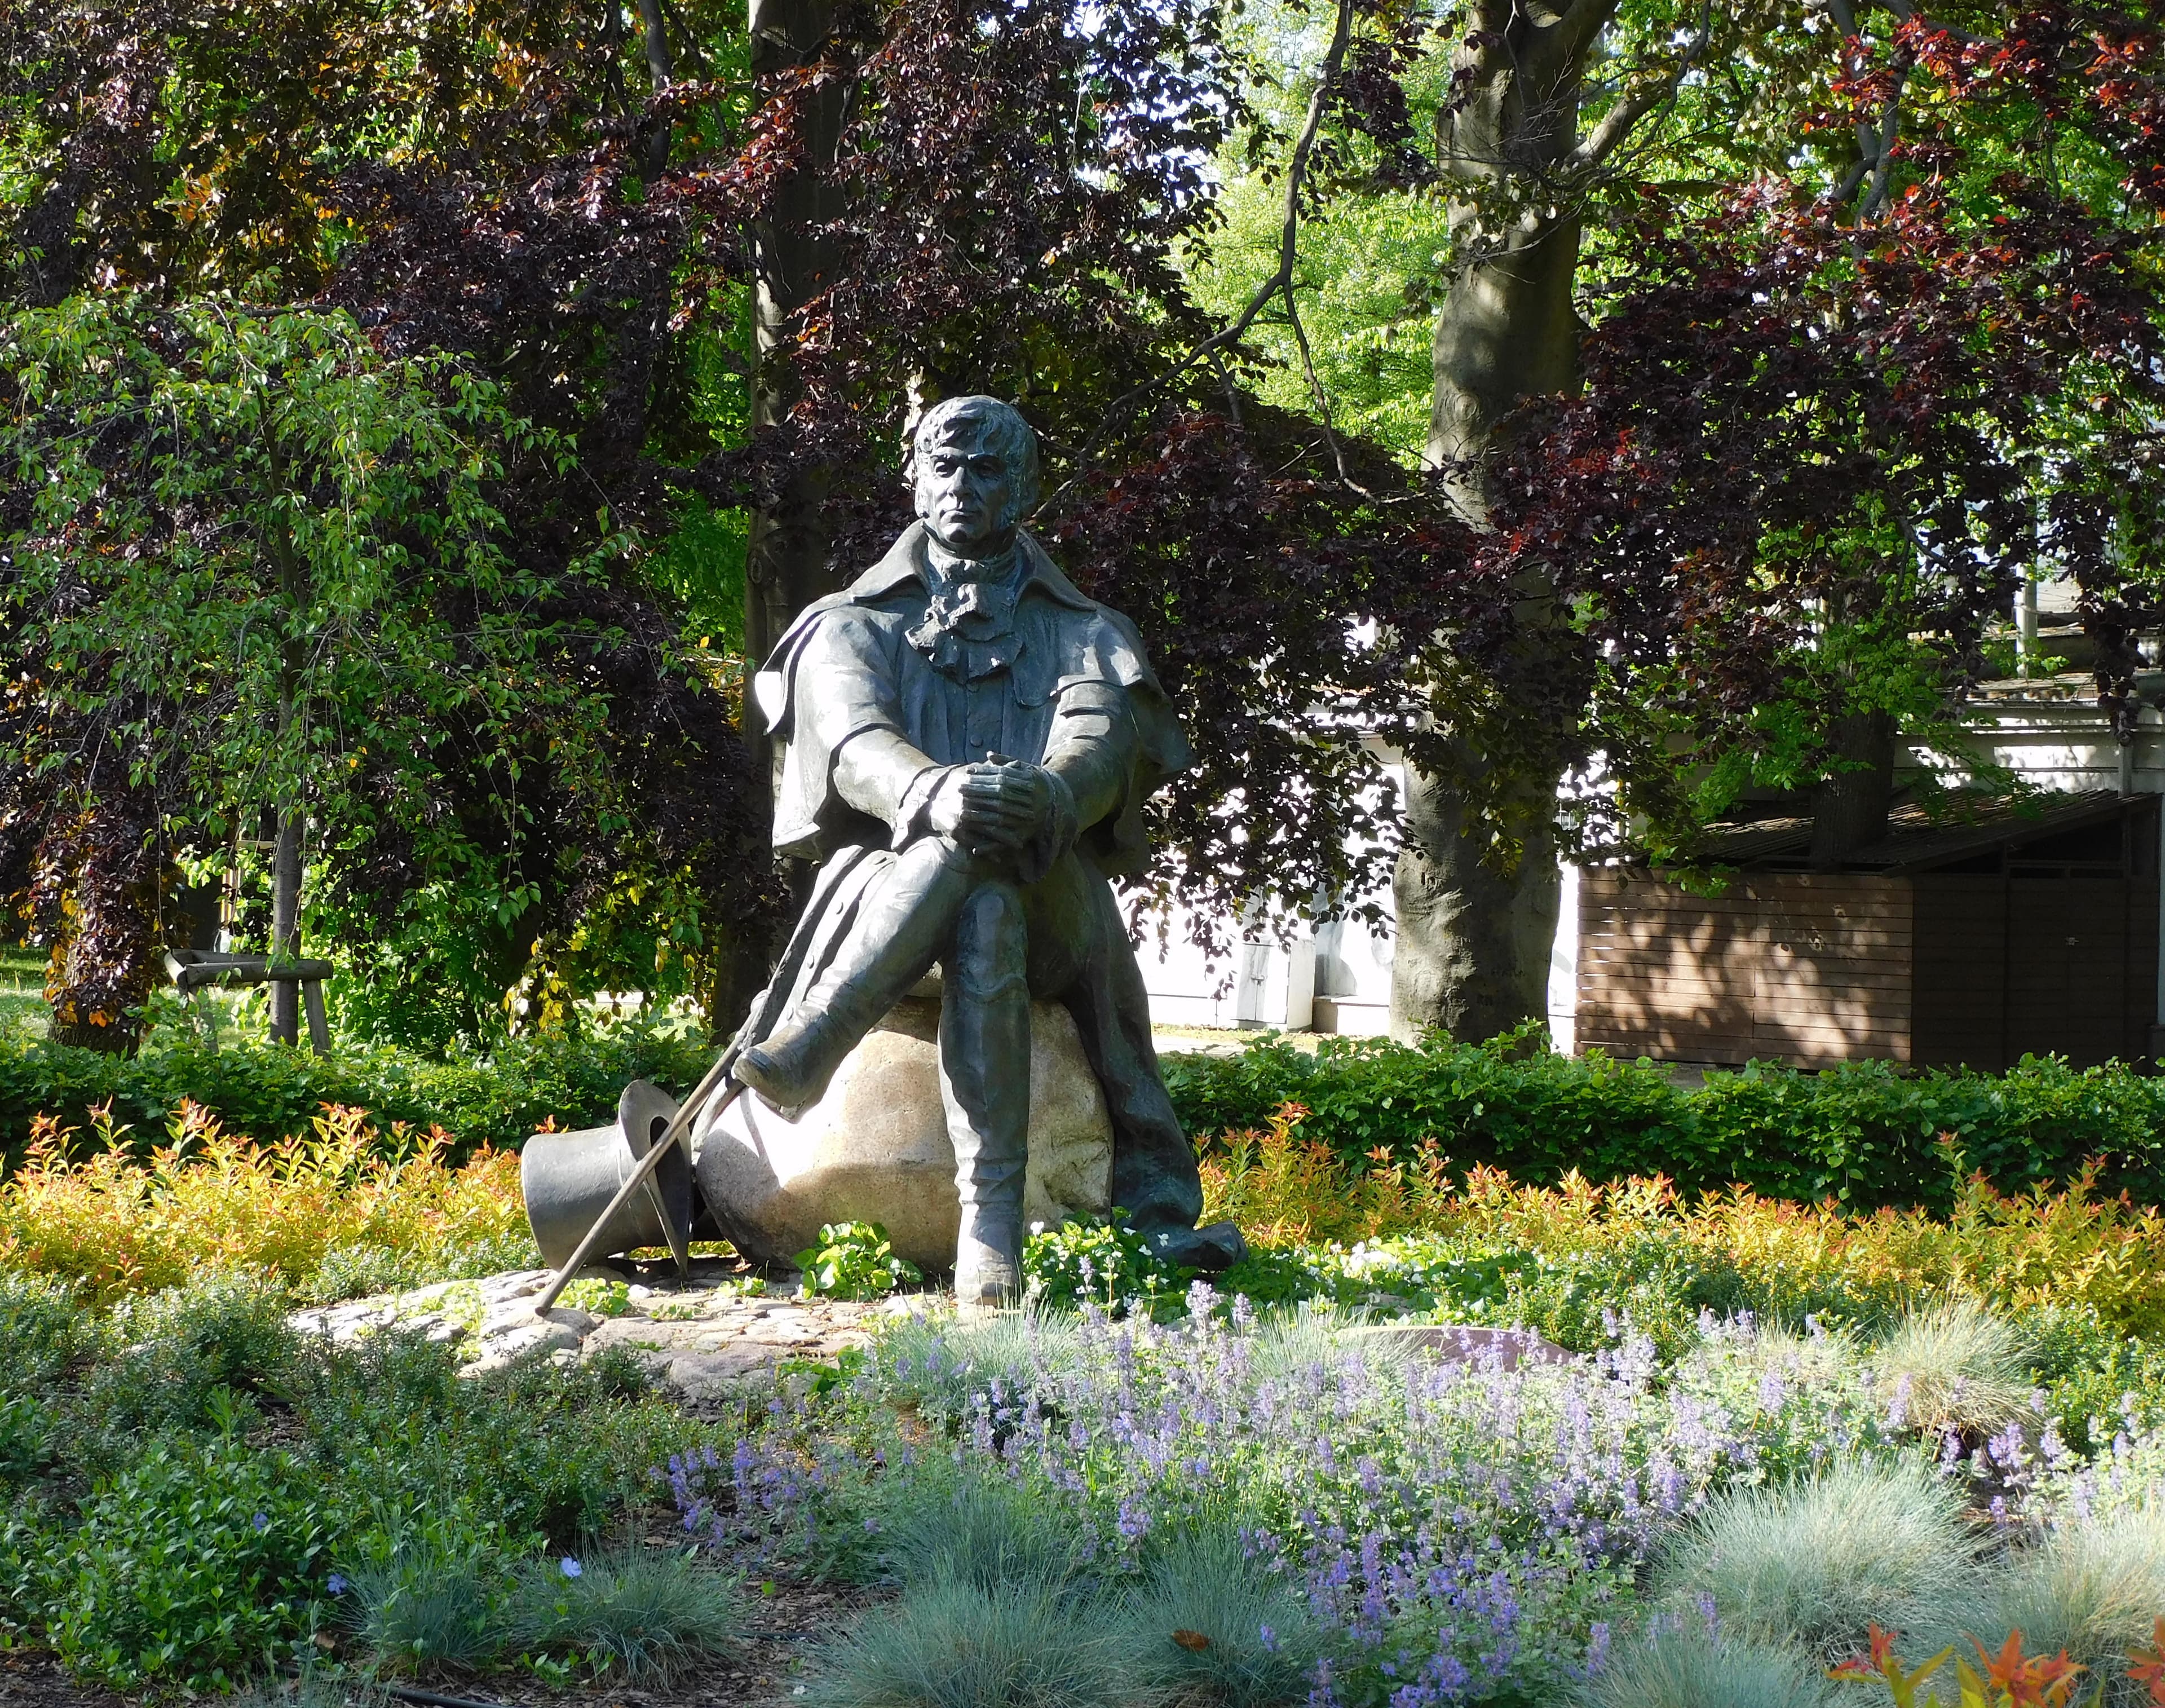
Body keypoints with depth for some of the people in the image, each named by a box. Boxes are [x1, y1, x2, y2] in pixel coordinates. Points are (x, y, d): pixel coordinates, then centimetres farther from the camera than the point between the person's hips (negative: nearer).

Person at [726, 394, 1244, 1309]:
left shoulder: (1085, 636, 19)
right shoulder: (854, 625, 18)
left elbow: (1100, 754, -5)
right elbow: (853, 748, -6)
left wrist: (1045, 795, -34)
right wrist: (930, 790, -33)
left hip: (1051, 900, 0)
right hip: (886, 882, 0)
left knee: (985, 908, -38)